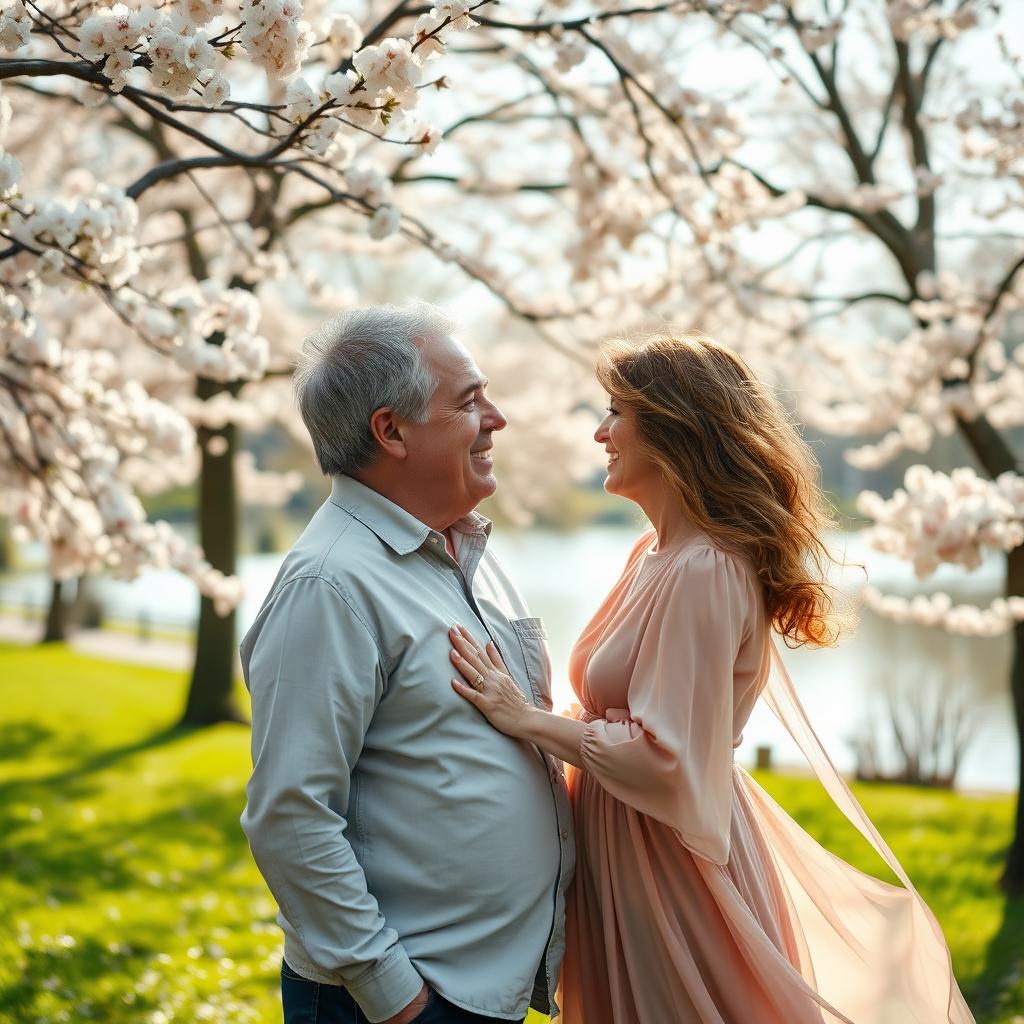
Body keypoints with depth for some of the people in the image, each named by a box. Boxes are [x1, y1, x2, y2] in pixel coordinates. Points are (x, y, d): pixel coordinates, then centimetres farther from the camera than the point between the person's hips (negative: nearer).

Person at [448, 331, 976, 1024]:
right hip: (621, 847, 9)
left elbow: (665, 762, -25)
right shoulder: (658, 552, 6)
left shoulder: (703, 572, -23)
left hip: (668, 863, -9)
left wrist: (530, 719, -21)